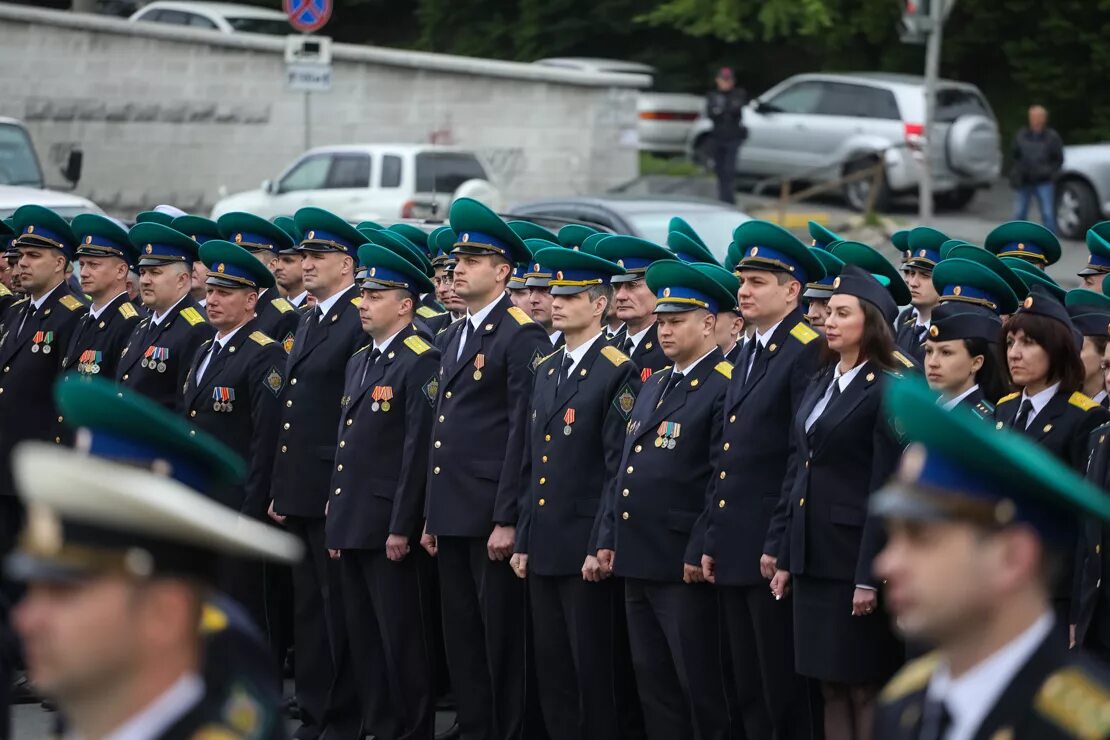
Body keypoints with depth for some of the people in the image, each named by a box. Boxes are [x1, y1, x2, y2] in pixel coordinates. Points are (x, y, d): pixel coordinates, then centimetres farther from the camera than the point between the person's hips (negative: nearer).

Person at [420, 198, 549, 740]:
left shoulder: (522, 337, -10)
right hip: (452, 514, 8)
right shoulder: (453, 337, 18)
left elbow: (523, 431, -14)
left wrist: (508, 519, -17)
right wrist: (432, 516, 17)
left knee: (502, 638, -3)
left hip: (493, 516, -8)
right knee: (461, 639, 11)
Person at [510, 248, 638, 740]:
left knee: (593, 672, -2)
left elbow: (620, 468, -14)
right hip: (543, 550, 8)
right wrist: (523, 541, 15)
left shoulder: (619, 373, -10)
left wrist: (602, 547, -17)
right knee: (552, 670, 10)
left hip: (585, 551, -8)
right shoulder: (546, 370, 15)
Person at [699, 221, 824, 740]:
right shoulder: (749, 354, 17)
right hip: (735, 551, 9)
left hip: (774, 551, -9)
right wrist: (712, 539, 15)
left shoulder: (808, 352, -11)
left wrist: (779, 545, -19)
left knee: (785, 696, -4)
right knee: (749, 696, 12)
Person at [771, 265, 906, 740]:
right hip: (814, 557, 8)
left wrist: (869, 578, -17)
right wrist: (785, 558, 14)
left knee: (865, 686, -2)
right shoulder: (820, 387, 14)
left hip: (856, 558, -8)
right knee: (830, 685, 10)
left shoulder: (887, 393, -11)